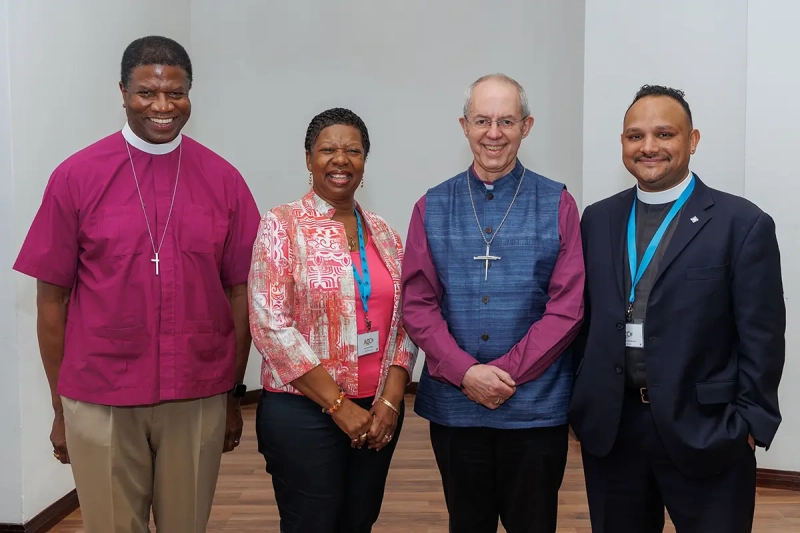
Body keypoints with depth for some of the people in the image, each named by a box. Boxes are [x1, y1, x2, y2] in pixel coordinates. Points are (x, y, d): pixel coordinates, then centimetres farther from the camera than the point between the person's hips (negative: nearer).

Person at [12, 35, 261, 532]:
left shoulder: (223, 179, 1)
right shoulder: (77, 176, -3)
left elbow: (239, 293, 4)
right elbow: (52, 298, 1)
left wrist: (235, 396, 6)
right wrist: (60, 406, 3)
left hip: (198, 400, 1)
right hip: (100, 402, -1)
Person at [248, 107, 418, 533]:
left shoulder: (383, 233, 8)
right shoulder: (281, 225, -6)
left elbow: (404, 322, 7)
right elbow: (270, 325, -13)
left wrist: (390, 401, -6)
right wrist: (338, 405, -14)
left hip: (378, 411, 4)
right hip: (303, 411, -4)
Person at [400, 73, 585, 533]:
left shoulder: (557, 205, -2)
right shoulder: (432, 208, 3)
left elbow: (567, 308, -7)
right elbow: (417, 305, -1)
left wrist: (506, 373, -13)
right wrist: (466, 372, -13)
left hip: (536, 405, -1)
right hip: (454, 404, 2)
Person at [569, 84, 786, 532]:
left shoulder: (743, 223, -5)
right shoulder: (598, 219, 7)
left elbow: (761, 338, -6)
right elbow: (584, 318, 10)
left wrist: (749, 426, -8)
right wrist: (580, 400, 6)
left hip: (705, 430, -3)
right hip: (610, 428, 4)